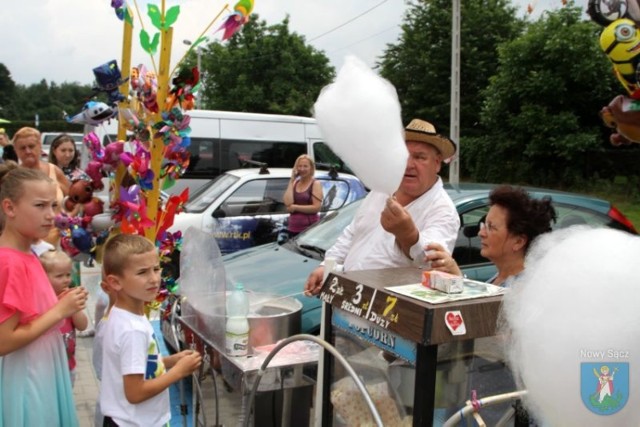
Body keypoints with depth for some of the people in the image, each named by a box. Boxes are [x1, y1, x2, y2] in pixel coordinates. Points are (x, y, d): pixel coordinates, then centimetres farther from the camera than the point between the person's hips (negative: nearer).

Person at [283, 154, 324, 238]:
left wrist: (295, 207, -10)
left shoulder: (315, 184, -2)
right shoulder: (294, 183, 12)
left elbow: (316, 207, -13)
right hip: (293, 229, 6)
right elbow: (287, 203, -4)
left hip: (310, 228, -5)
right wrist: (291, 181, -2)